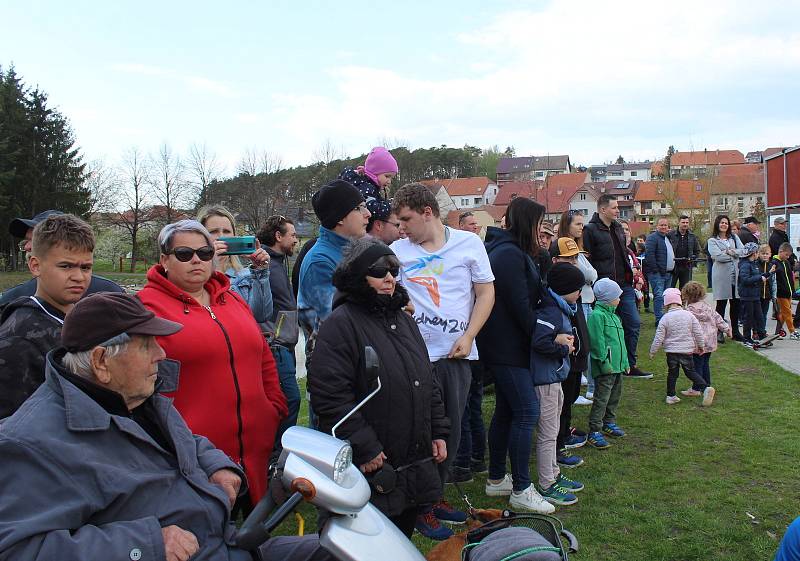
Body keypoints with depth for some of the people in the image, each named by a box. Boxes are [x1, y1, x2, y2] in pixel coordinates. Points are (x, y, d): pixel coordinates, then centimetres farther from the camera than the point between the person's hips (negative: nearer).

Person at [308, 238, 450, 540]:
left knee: (403, 538, 20)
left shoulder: (404, 320, 14)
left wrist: (438, 432, 14)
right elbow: (330, 396, -22)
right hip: (372, 469, -8)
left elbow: (428, 382, 20)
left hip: (415, 464, 8)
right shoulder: (341, 323, -14)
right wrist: (365, 449, -21)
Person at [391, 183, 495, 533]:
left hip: (458, 353, 2)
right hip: (417, 355, -2)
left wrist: (468, 336, -7)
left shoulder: (469, 243, 2)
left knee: (451, 430, 12)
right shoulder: (397, 250, 2)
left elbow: (485, 293, 3)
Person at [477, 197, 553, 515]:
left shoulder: (506, 250, 15)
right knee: (527, 411, -7)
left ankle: (496, 480, 26)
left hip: (501, 345, 11)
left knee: (506, 410, 16)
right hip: (508, 348, -11)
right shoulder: (511, 254, -18)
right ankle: (521, 490, 0)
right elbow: (520, 306, -20)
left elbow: (529, 295, 16)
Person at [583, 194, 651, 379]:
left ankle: (630, 365, 20)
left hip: (624, 286, 8)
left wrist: (630, 273, 17)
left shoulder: (617, 228, 14)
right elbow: (587, 261, -16)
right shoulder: (590, 230, -12)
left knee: (633, 323, 9)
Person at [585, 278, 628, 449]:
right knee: (601, 398, -7)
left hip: (617, 365, 10)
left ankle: (609, 422, 35)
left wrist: (625, 362, 22)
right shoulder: (597, 315, -16)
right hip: (605, 367, -10)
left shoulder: (614, 315, 16)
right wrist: (604, 362, -20)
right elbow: (597, 342, -19)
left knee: (615, 396, 19)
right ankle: (594, 431, -2)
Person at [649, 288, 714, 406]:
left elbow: (659, 338, -9)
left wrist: (652, 351, 3)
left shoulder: (665, 318, -10)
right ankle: (705, 388, -5)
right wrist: (701, 346, 16)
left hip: (671, 351, -1)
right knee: (691, 372, 13)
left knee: (672, 373, 12)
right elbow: (698, 332, 0)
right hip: (687, 351, 2)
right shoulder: (689, 315, -4)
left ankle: (670, 396, 16)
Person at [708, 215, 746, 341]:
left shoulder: (734, 237, 16)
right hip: (722, 275, -4)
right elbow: (718, 256, -13)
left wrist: (730, 252, -12)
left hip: (736, 274, 4)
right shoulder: (712, 240, 2)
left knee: (736, 304, 7)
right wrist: (735, 255, -4)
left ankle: (735, 331, 17)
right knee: (721, 304, -1)